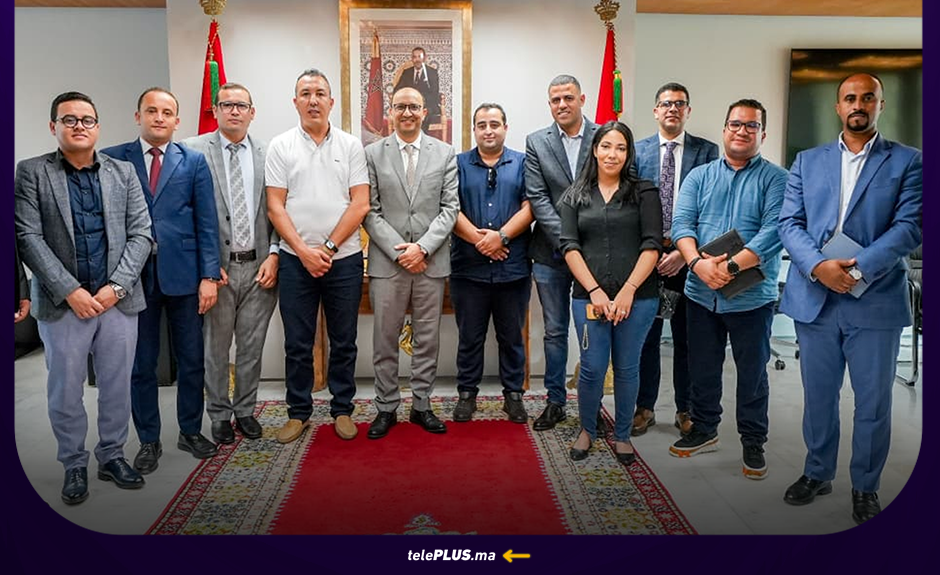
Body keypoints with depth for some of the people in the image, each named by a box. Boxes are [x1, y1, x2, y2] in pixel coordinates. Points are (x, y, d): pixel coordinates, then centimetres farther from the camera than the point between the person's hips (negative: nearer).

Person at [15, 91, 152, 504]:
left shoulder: (123, 172, 8)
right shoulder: (31, 172, 2)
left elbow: (140, 234, 3)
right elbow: (28, 237, -5)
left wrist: (116, 287, -9)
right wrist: (70, 291, -14)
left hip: (118, 299, 2)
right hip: (62, 303, -1)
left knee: (117, 387, 10)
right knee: (65, 391, 7)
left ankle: (112, 456, 27)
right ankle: (74, 465, 24)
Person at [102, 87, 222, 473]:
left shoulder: (194, 161, 6)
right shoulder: (112, 160, 4)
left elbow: (207, 222, 2)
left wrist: (209, 275, -5)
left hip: (184, 274, 1)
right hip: (135, 275, 0)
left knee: (191, 359, 9)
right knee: (141, 363, 9)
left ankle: (191, 431, 27)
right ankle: (149, 441, 24)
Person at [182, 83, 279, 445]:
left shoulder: (267, 154, 7)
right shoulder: (193, 150, -1)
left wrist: (273, 255, -4)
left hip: (259, 266, 2)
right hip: (216, 266, -2)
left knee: (252, 346, 12)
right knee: (215, 347, 9)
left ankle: (245, 410, 28)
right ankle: (220, 415, 25)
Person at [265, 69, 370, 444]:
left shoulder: (350, 146, 4)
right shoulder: (281, 146, 4)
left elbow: (360, 204, -3)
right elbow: (275, 207, -1)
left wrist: (328, 247, -10)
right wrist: (303, 251, -11)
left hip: (344, 259, 0)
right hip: (296, 260, 0)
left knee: (344, 342, 8)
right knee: (297, 343, 8)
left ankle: (342, 410, 22)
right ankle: (298, 412, 22)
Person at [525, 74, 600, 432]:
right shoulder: (536, 142, 3)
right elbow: (537, 198, -4)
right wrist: (566, 238, -14)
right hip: (551, 253, 1)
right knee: (555, 331, 10)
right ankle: (555, 402, 23)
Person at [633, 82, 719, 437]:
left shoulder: (707, 151, 3)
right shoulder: (638, 151, 7)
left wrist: (685, 251, -12)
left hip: (688, 257, -1)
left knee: (686, 338, 8)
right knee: (646, 335, 9)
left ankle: (686, 410, 21)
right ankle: (645, 407, 22)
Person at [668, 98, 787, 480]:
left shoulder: (775, 179, -1)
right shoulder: (700, 176, 9)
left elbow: (774, 231, -14)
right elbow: (682, 223, -2)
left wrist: (731, 266, -24)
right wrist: (698, 262, -20)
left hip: (752, 295, -3)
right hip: (701, 293, 3)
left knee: (752, 373, 9)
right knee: (702, 369, 14)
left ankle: (753, 443, 24)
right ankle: (704, 430, 31)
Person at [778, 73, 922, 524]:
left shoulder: (907, 162, 4)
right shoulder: (807, 162, 11)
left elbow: (909, 227, -7)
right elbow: (790, 224, 3)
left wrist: (858, 268, -19)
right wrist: (818, 266, -15)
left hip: (876, 301, -2)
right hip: (814, 298, 2)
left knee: (873, 402, 7)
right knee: (818, 396, 13)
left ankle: (865, 487, 26)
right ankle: (817, 474, 31)